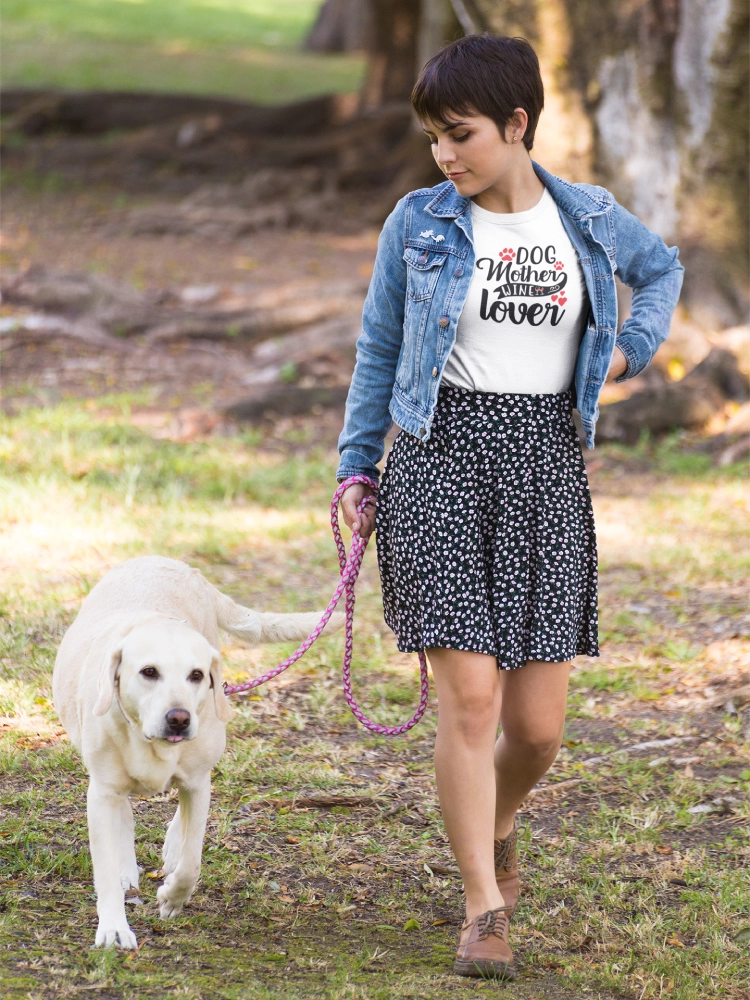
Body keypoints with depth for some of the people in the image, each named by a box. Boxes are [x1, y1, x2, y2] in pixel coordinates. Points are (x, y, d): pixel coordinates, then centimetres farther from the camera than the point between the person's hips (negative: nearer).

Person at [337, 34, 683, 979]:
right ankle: (484, 909, -5)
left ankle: (495, 827, 36)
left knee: (539, 724, 2)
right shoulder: (418, 225, 1)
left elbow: (662, 268, 26)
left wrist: (635, 345, 10)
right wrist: (356, 468, 7)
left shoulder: (588, 219, 5)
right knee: (470, 694, -14)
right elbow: (378, 352, 10)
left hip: (547, 467, 2)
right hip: (442, 460, -2)